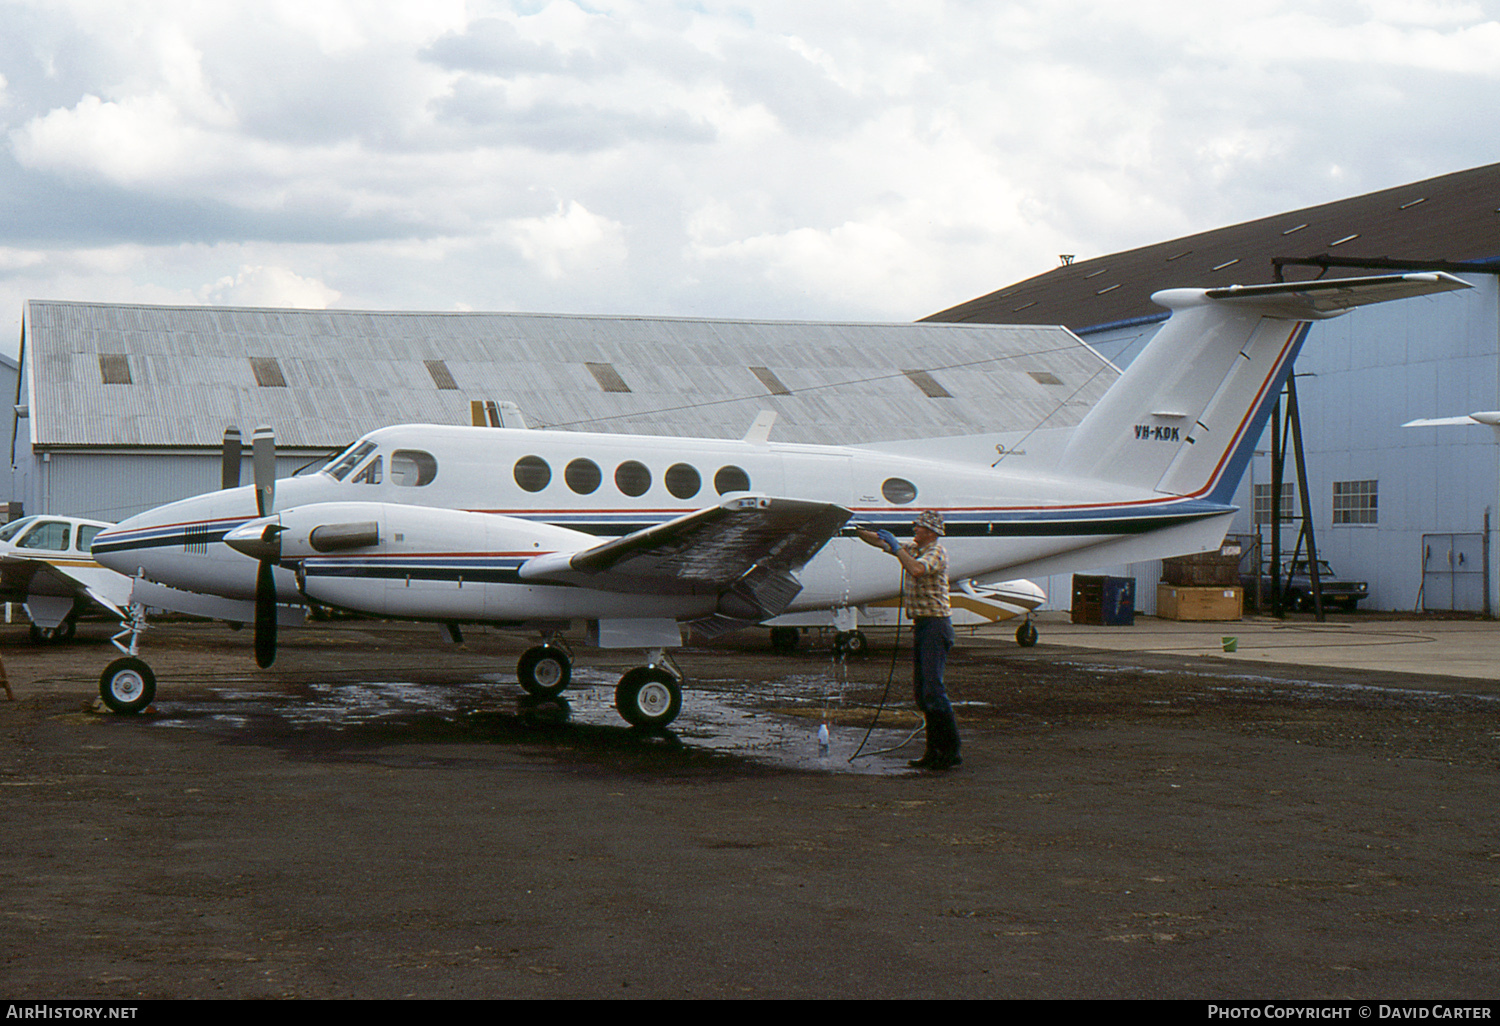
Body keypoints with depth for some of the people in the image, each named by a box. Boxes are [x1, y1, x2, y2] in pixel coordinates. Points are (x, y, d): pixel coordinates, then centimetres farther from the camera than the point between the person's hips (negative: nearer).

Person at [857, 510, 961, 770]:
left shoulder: (937, 552, -11)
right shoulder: (913, 548, 16)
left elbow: (917, 570, -30)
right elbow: (878, 541, 23)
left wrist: (897, 547, -20)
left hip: (936, 624, -9)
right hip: (921, 625, 10)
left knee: (933, 688, -14)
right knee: (920, 690, 9)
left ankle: (951, 751, -12)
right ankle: (935, 750, 13)